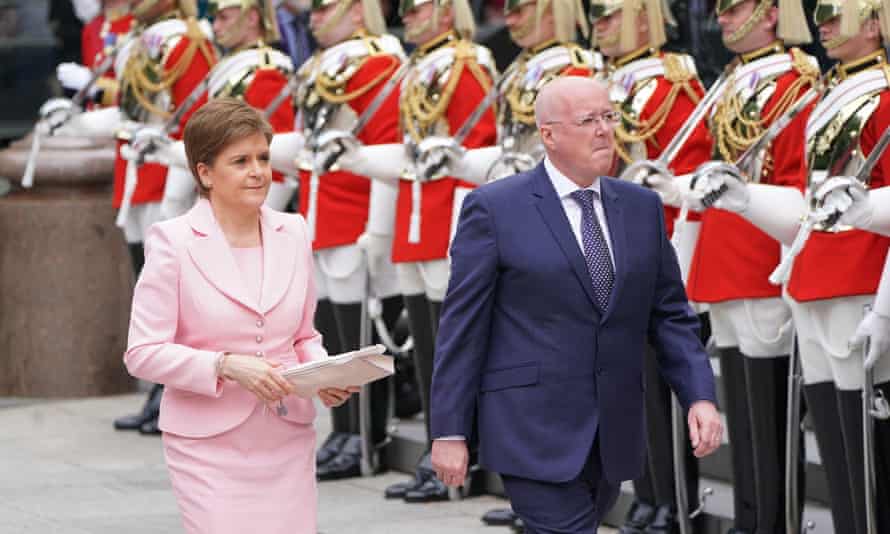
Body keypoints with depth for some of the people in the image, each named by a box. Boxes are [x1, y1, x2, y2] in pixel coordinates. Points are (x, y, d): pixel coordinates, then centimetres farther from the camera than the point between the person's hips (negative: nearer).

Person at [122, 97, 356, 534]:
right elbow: (143, 353, -10)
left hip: (289, 441, 4)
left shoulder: (292, 233, 7)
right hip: (211, 446, -4)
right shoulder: (172, 241, -7)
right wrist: (226, 365, -21)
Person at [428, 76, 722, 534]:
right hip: (534, 435, -5)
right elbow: (462, 326, -5)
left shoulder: (642, 208, 10)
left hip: (612, 439, 5)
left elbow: (670, 315, 12)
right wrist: (449, 431, -7)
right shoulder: (494, 208, -5)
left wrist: (699, 395, -3)